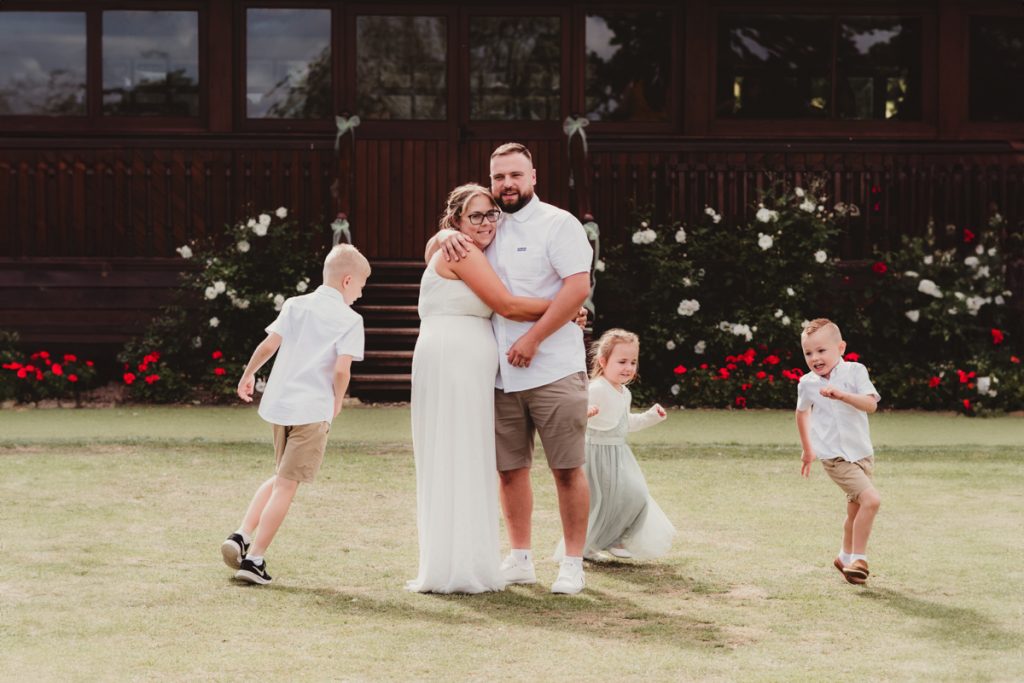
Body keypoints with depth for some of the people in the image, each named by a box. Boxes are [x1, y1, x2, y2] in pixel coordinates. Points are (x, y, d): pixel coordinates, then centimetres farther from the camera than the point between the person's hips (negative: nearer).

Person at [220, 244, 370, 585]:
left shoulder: (295, 305, 9)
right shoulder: (350, 320, -5)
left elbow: (268, 345, 3)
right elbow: (342, 368, -13)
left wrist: (248, 375, 19)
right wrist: (337, 402, 4)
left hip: (278, 403, 6)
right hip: (313, 409, -6)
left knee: (281, 478, 23)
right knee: (286, 485, 0)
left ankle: (241, 536, 10)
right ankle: (254, 558, -2)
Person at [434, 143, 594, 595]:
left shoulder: (557, 224, -4)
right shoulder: (489, 228, 16)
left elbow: (578, 286, -13)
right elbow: (434, 255, 25)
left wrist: (532, 340, -17)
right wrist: (446, 237, -1)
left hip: (553, 371, -6)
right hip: (500, 374, 6)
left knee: (566, 470, -2)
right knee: (509, 469, 8)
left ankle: (573, 564, 3)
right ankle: (520, 559, 16)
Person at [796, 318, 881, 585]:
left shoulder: (854, 372, -6)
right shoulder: (807, 383, -2)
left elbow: (871, 404, -18)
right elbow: (802, 413, 18)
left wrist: (843, 396, -33)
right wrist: (807, 450, 25)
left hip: (862, 453, 3)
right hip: (834, 456, -3)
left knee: (856, 510, 16)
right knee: (871, 499, -21)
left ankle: (847, 557, 37)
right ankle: (858, 558, -11)